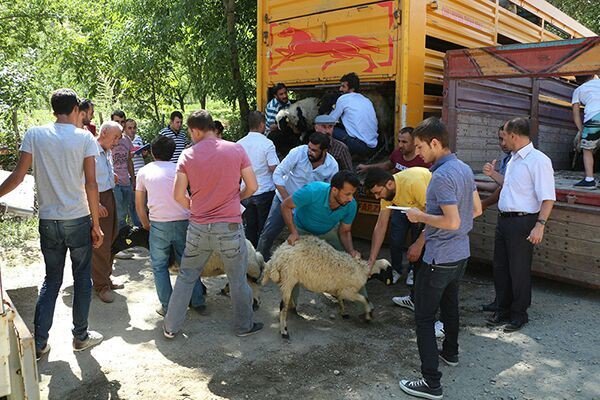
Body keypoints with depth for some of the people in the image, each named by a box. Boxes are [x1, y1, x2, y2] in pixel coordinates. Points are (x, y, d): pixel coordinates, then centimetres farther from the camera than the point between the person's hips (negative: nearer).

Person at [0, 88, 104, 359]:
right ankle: (80, 336, 24)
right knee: (82, 279, 12)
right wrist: (96, 224, -5)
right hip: (78, 220, -2)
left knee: (51, 280, 16)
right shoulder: (84, 138, -6)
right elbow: (91, 184, -10)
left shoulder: (35, 134, -1)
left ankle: (39, 343, 19)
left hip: (48, 222, 3)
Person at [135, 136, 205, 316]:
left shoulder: (144, 171, 11)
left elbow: (140, 205, 14)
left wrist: (145, 224, 27)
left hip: (159, 224, -2)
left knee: (159, 266, 11)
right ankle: (198, 301, 18)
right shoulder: (179, 169, 12)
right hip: (183, 221, 2)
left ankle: (167, 306, 10)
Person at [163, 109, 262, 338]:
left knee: (186, 277, 17)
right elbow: (252, 187, -2)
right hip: (230, 227, -1)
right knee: (238, 279, 14)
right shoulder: (236, 150, -5)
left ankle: (171, 327, 27)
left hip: (199, 227, 2)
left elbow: (178, 195, -3)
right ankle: (244, 325, 29)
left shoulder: (188, 155, -3)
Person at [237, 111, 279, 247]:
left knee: (249, 227, 14)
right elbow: (273, 168, -16)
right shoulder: (267, 143, -14)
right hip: (265, 191, -4)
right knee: (264, 227, 8)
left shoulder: (239, 144, -1)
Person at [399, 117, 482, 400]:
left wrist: (421, 217, -14)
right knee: (450, 305, 27)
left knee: (424, 317, -1)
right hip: (461, 253, 9)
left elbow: (452, 221, -28)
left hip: (439, 258, -9)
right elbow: (476, 210, 12)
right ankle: (450, 352, 46)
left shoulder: (442, 176, -24)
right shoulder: (464, 169, 5)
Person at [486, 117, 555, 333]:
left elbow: (547, 197, -20)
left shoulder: (538, 160, -15)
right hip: (504, 219, 9)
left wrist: (540, 224, -25)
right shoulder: (513, 159, 13)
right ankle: (503, 310, 30)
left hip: (522, 222, -9)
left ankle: (519, 314, 21)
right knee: (500, 267, 15)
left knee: (519, 270, 4)